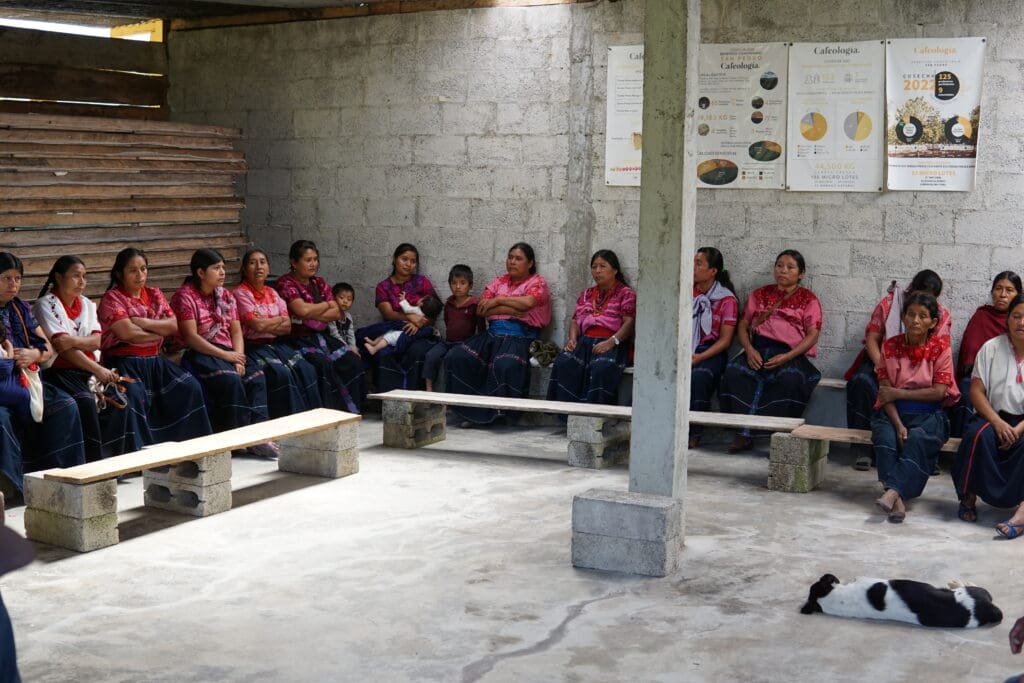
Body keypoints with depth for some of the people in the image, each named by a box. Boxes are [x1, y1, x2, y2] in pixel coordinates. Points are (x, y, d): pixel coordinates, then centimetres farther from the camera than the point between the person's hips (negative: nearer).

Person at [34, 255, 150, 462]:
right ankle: (92, 458, -25)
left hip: (89, 369, 6)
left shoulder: (86, 304, 15)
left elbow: (96, 342, 2)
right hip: (60, 369, -6)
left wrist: (73, 341, -19)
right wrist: (98, 370, -22)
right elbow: (61, 346, -15)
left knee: (120, 397, -17)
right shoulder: (46, 305, -4)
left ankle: (112, 454, -13)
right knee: (85, 400, -32)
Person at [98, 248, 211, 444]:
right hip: (124, 360, -6)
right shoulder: (111, 298, -2)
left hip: (154, 360, 6)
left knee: (190, 387, -13)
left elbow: (174, 326, 2)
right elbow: (127, 333, -16)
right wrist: (159, 332, -3)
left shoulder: (154, 294, 16)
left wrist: (142, 322, -10)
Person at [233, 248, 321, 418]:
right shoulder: (241, 293, -4)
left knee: (306, 370, -16)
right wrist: (280, 319, -1)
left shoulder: (272, 293, 15)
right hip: (253, 345, -6)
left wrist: (265, 324, -10)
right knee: (281, 373, -30)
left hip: (276, 344, 6)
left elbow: (287, 327, 6)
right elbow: (257, 325, -16)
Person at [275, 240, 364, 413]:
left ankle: (353, 411, -9)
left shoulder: (319, 283, 15)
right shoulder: (285, 283, -5)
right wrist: (327, 305, -2)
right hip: (298, 339, -6)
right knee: (324, 364, -32)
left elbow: (337, 313, 4)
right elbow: (303, 310, -20)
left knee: (353, 361, -15)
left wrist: (311, 314, -11)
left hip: (320, 336, 6)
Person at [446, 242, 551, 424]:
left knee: (505, 365, -38)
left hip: (520, 337, -5)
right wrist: (511, 309, -5)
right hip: (492, 335, 5)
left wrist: (498, 300, -2)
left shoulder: (537, 282, 8)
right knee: (457, 357, -19)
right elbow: (481, 309, 6)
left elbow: (528, 302, -16)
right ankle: (467, 411, -14)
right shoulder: (498, 281, 22)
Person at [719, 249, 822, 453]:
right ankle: (744, 434, -30)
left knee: (791, 378, -38)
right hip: (758, 350, 3)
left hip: (790, 354, -3)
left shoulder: (808, 299, 11)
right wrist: (749, 349, -6)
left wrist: (786, 357, -15)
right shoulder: (760, 295, 22)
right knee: (733, 371, -29)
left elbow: (812, 335, 0)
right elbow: (743, 326, 17)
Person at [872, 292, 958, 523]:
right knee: (885, 437, -31)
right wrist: (898, 424, -18)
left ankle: (893, 491, -44)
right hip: (893, 411, 2)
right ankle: (898, 498, -39)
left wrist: (899, 393, -10)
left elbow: (939, 392, -7)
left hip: (929, 414, -1)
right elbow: (885, 392, -3)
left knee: (918, 440, -34)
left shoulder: (941, 348, -1)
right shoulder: (890, 346, 3)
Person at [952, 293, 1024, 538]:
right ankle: (969, 496, -20)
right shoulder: (992, 348, 3)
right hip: (994, 417, 1)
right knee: (978, 433, -33)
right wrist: (998, 422, -15)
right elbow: (976, 392, -1)